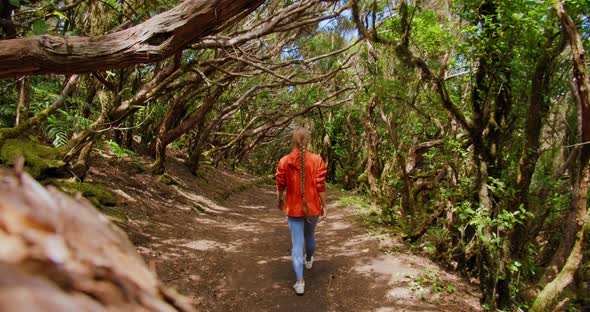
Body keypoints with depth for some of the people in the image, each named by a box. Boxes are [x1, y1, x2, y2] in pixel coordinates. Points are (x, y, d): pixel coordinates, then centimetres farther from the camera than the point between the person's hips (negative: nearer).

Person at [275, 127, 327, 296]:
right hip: (312, 206, 1)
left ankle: (300, 282, -3)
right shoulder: (317, 160, -12)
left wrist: (280, 200, 17)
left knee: (297, 242, 4)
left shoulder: (284, 161, -9)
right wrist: (324, 206, -1)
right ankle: (309, 260, 53)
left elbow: (280, 186, -1)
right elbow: (320, 186, -11)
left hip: (293, 208, -1)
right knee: (310, 235, 26)